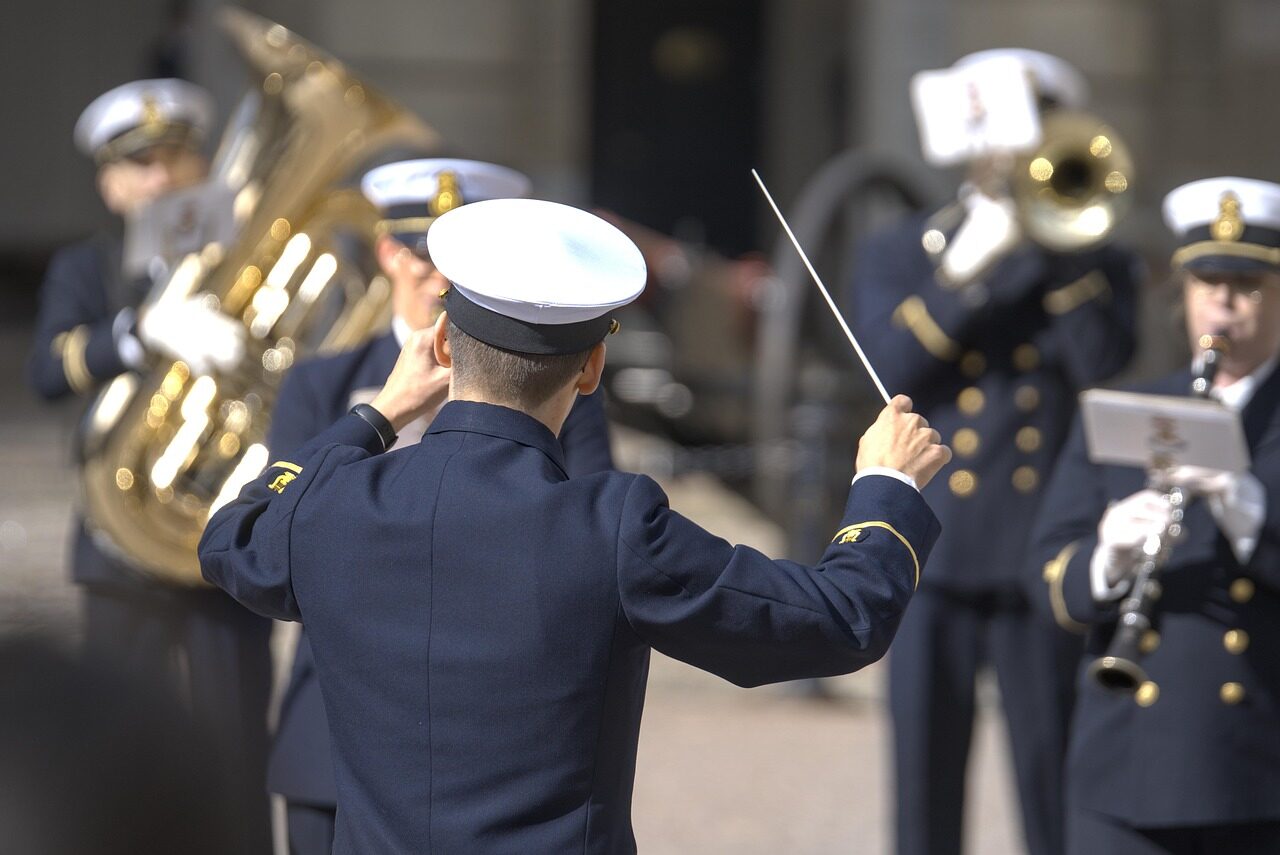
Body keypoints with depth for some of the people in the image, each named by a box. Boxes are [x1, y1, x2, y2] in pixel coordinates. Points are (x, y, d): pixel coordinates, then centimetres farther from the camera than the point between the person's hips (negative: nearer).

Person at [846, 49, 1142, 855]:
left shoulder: (1099, 264, 11)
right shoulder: (896, 255, 12)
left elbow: (1101, 362, -8)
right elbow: (891, 369, -5)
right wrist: (969, 266, -13)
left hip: (1042, 558, -1)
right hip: (932, 553, 1)